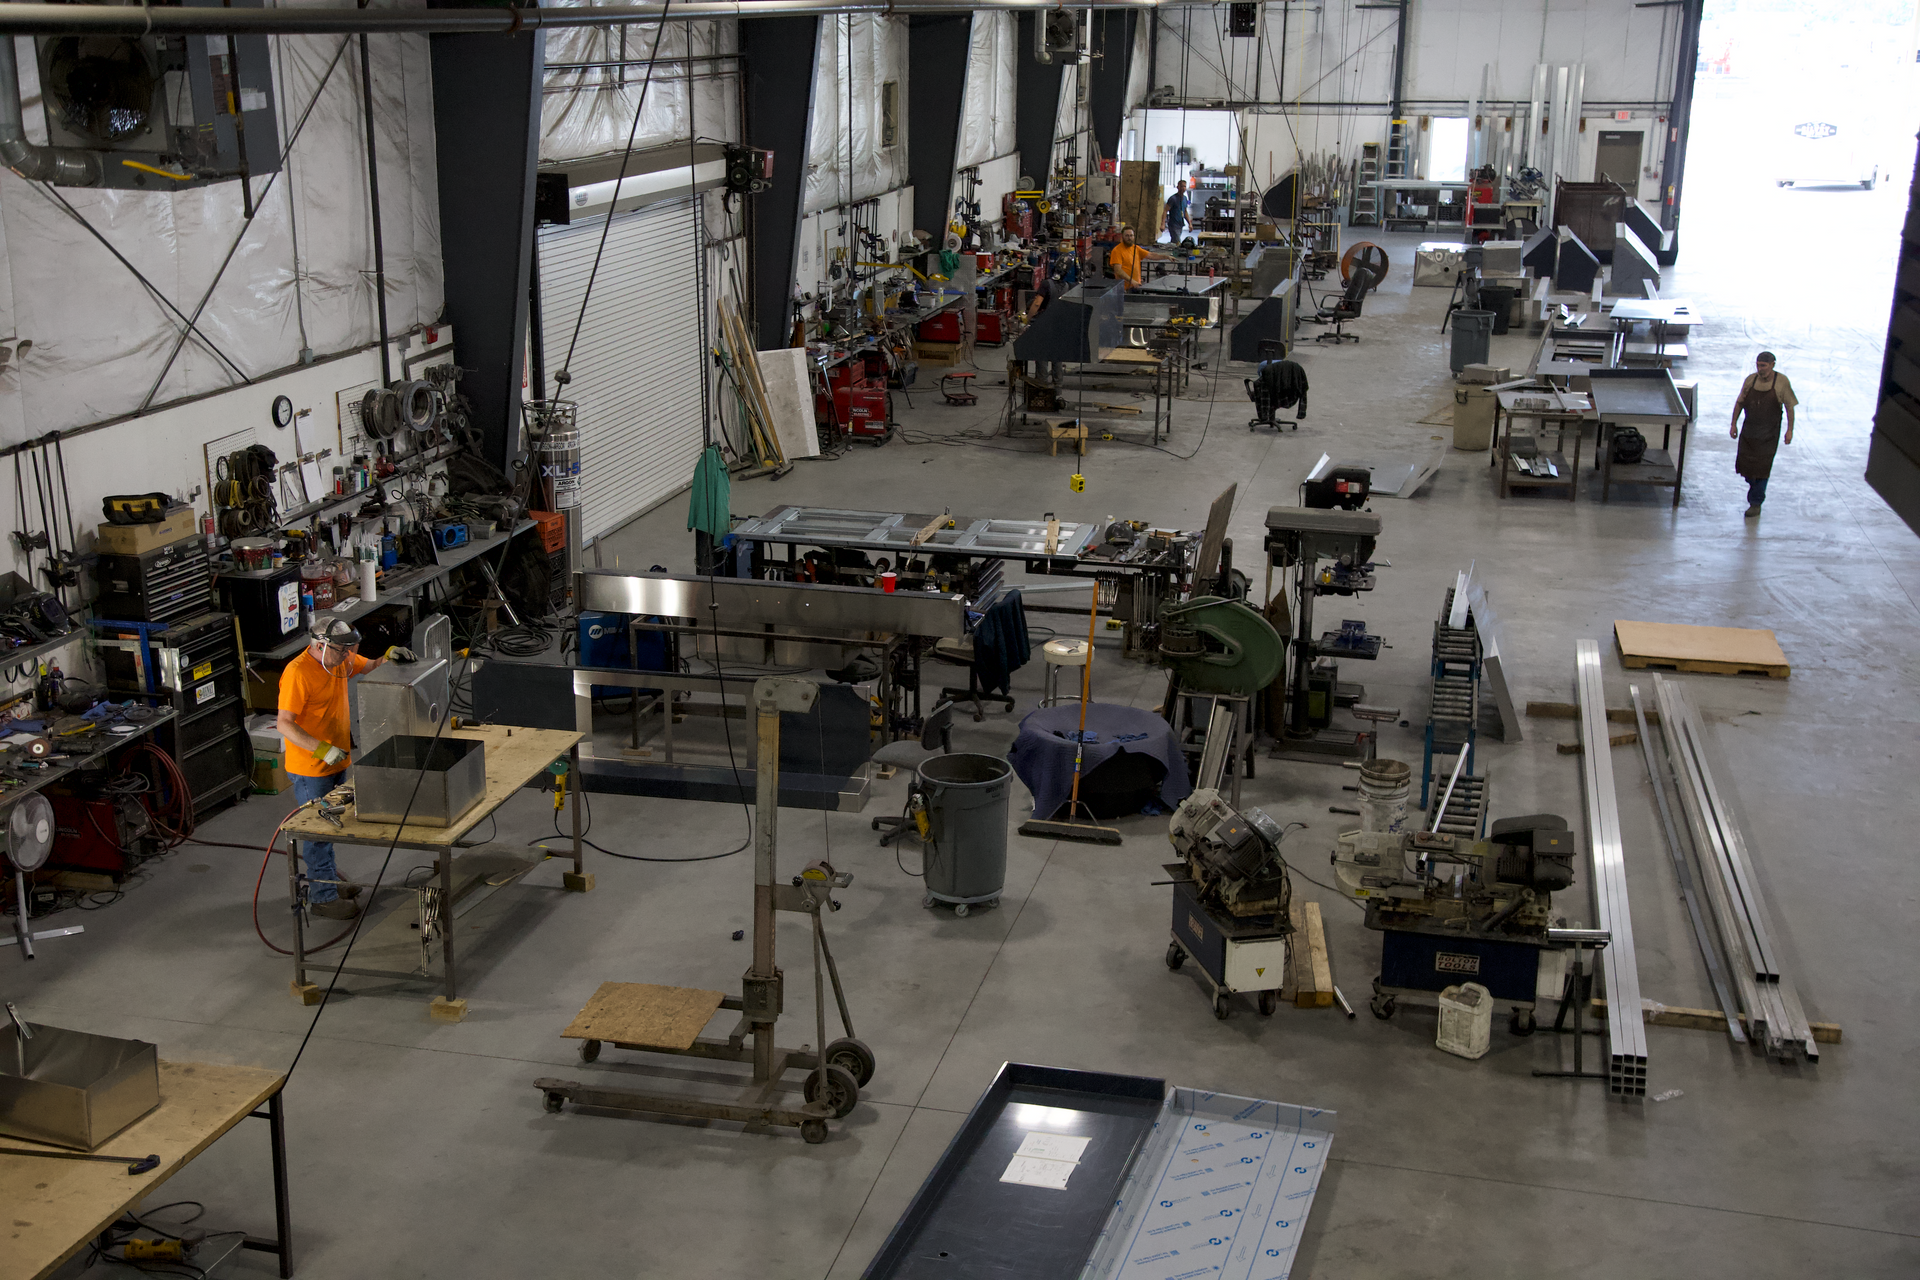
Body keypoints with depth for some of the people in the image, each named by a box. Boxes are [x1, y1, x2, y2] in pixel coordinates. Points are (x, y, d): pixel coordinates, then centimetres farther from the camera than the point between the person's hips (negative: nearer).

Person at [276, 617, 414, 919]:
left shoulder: (340, 660, 1)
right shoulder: (298, 674, -24)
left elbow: (371, 666, 17)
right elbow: (284, 724, -27)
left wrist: (389, 656, -6)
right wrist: (322, 750, -34)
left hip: (336, 761, 8)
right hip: (310, 767, -8)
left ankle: (326, 880, 36)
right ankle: (321, 896, 9)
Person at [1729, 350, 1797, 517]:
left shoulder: (1782, 382, -8)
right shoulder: (1750, 379, -1)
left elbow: (1789, 407, -3)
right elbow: (1739, 402, 9)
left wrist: (1790, 429, -5)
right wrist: (1734, 424, 8)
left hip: (1769, 434, -3)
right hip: (1749, 431, 3)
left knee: (1762, 467, -5)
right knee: (1744, 464, 7)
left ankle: (1755, 503, 3)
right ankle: (1754, 485, 38)